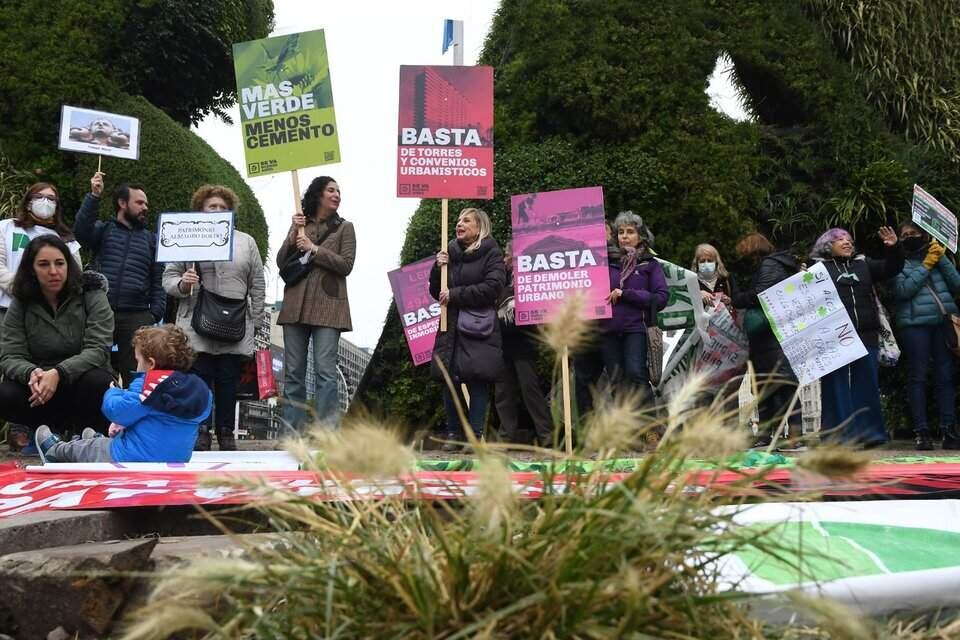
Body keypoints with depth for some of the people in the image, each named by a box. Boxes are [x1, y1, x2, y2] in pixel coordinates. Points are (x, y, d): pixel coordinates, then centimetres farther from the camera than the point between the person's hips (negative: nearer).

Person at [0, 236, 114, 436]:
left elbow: (97, 350, -17)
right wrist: (31, 373, -31)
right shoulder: (20, 305, 1)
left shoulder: (92, 296, -7)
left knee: (97, 381, -36)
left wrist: (58, 373, -34)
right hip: (40, 388, 2)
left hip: (82, 379, -2)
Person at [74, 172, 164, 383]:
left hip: (137, 318, 1)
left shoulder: (152, 239, 17)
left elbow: (158, 281, 11)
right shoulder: (103, 230, 13)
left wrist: (155, 314, -2)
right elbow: (80, 229, -9)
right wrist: (94, 196, -16)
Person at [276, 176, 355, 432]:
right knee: (293, 372, 5)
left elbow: (346, 265, -3)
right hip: (296, 305, 3)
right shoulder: (299, 224, 15)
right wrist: (293, 235, -4)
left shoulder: (344, 227, 8)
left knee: (325, 372, -9)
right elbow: (281, 262, 9)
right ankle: (292, 433, 11)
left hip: (327, 306, -3)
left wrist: (314, 249, -8)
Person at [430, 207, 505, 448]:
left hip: (479, 329, -4)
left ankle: (476, 434, -4)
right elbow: (437, 293, 18)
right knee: (448, 378, 0)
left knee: (477, 379, -9)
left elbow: (492, 287, -12)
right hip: (451, 327, 5)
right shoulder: (450, 253, 17)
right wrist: (438, 268, 0)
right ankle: (453, 431, 11)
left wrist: (455, 295, -11)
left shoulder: (491, 253, 2)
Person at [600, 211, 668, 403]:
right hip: (609, 330, 3)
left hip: (636, 329, -3)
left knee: (636, 374, -17)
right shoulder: (608, 262, 12)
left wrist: (625, 294, -9)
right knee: (617, 382, 4)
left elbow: (662, 297, -4)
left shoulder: (650, 264, 7)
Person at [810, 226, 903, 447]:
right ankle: (837, 435, 2)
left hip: (866, 335, 4)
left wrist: (893, 248, 2)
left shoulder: (863, 264, 20)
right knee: (836, 385, -2)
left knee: (867, 384, 6)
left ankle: (869, 433, 11)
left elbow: (891, 269, 18)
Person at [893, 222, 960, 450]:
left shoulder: (936, 257, 18)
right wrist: (926, 265, -5)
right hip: (915, 324, -3)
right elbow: (903, 290, -8)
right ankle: (921, 432, -4)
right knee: (917, 377, -4)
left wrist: (941, 258, 1)